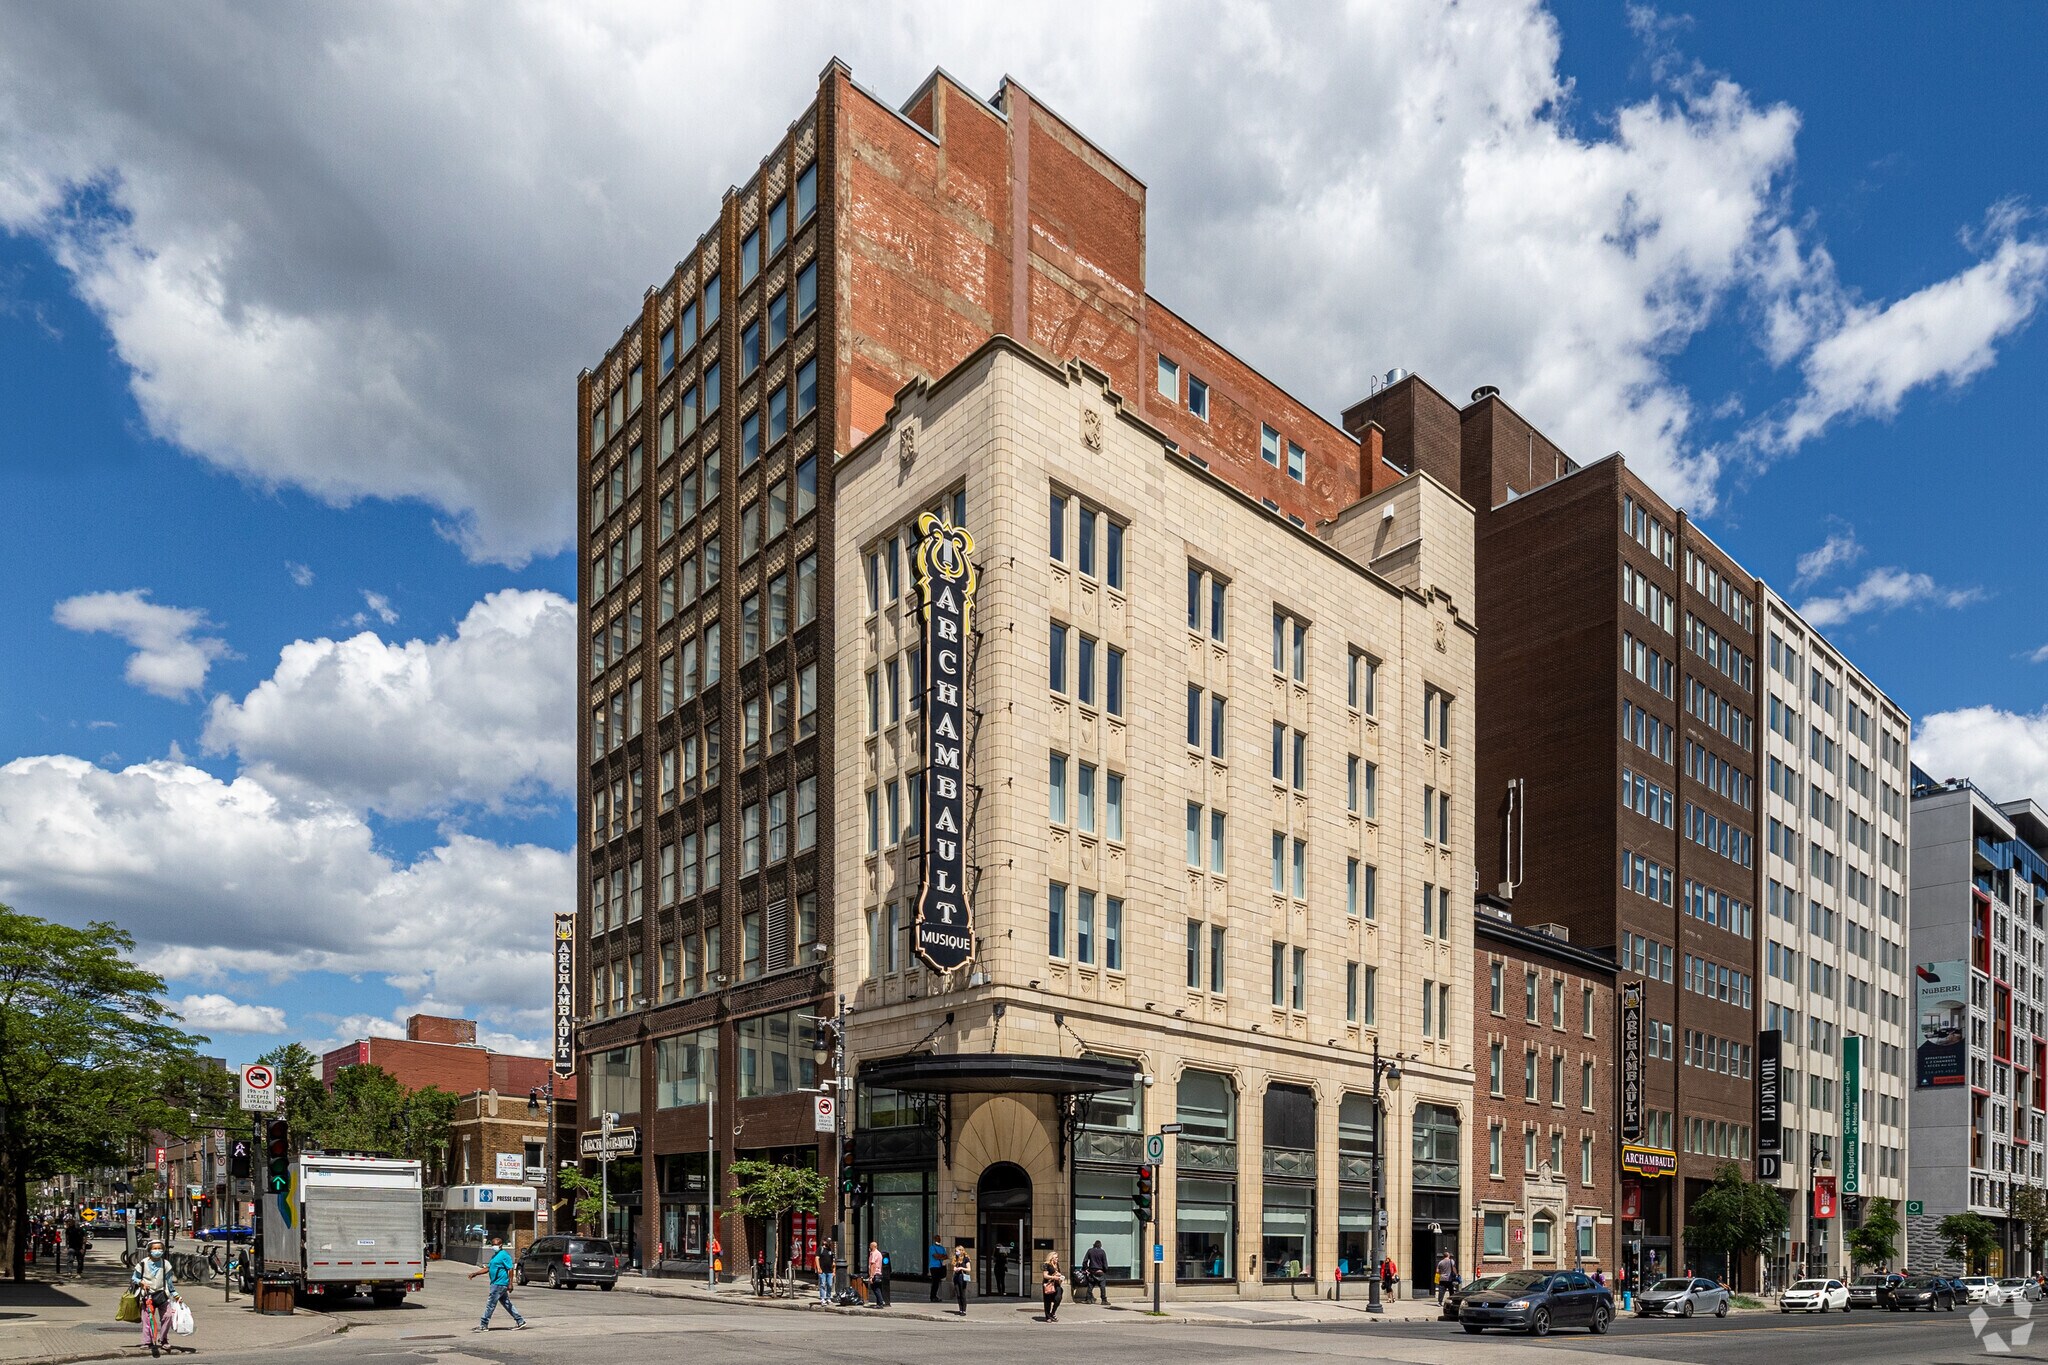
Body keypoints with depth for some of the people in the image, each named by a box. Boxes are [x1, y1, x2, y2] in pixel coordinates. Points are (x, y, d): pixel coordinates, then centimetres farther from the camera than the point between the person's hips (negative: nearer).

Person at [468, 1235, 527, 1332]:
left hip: (499, 1284, -10)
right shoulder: (494, 1256, 17)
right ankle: (520, 1322, 16)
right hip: (496, 1283, 10)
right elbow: (487, 1268, 21)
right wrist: (475, 1273, 12)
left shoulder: (504, 1255, -12)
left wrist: (510, 1284, -19)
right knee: (507, 1304, 12)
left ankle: (483, 1326, 1)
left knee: (490, 1304, -5)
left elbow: (510, 1269, -15)